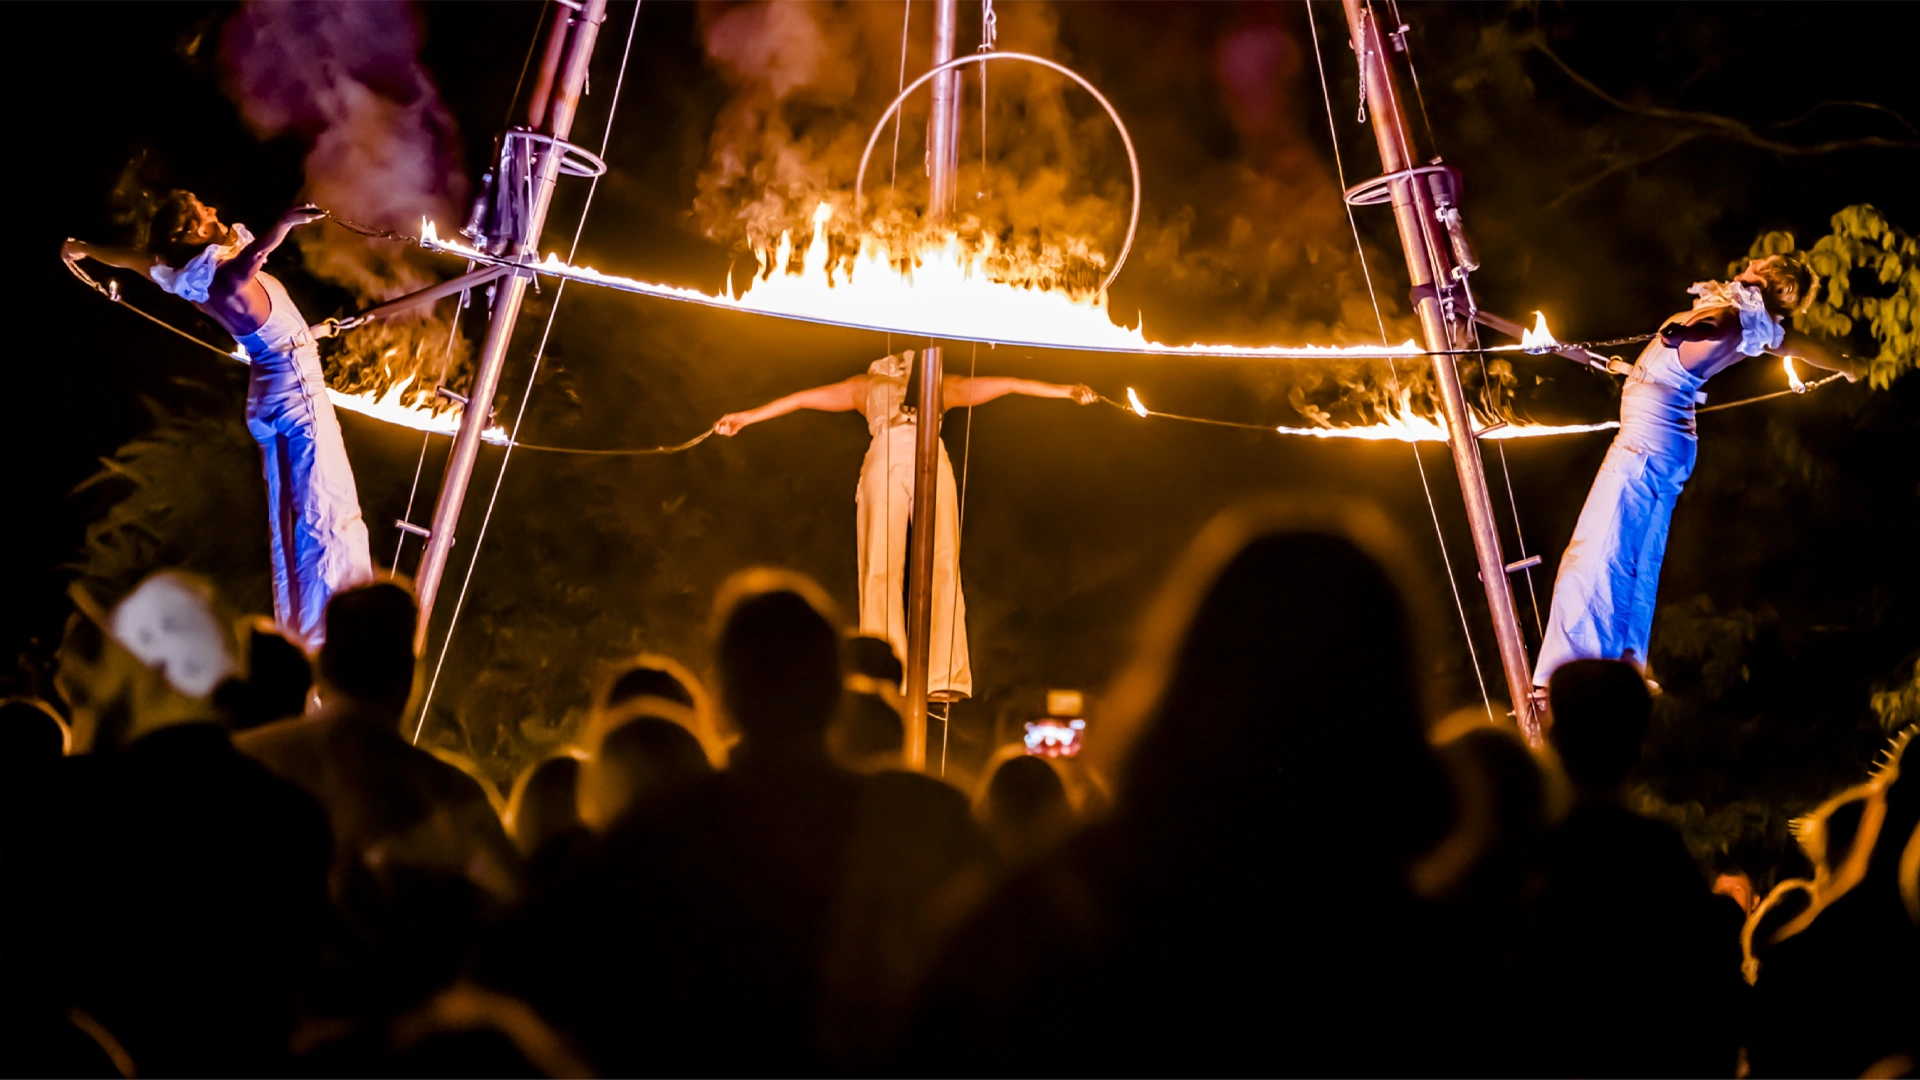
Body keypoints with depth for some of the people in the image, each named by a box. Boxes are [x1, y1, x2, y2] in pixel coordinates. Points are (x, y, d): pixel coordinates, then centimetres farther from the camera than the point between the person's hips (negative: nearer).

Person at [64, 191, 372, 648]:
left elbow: (135, 258, 24)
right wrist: (282, 225, -62)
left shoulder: (183, 276, 4)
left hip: (273, 391, 9)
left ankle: (299, 632, 20)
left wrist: (84, 249, 42)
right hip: (297, 391, -9)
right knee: (325, 513, -11)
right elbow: (251, 255, -43)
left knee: (291, 520, 14)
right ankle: (322, 638, -15)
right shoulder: (224, 275, -19)